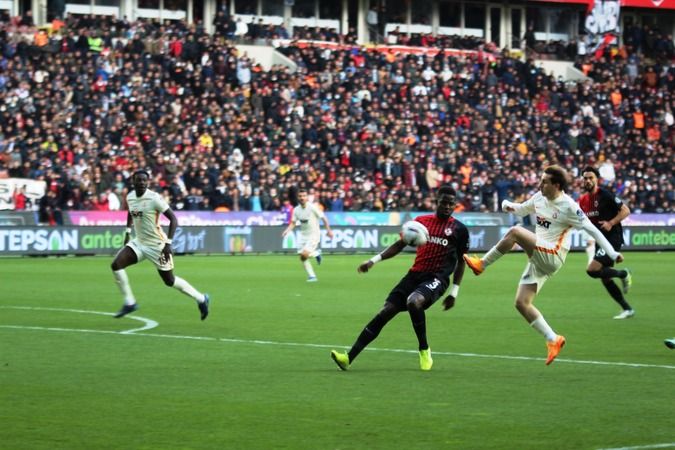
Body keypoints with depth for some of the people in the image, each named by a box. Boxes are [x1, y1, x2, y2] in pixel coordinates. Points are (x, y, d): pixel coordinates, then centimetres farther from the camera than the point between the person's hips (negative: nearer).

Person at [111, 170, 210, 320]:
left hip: (156, 245, -6)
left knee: (170, 281, 3)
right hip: (139, 242, 6)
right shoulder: (130, 197, 0)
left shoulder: (154, 199, -20)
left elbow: (173, 219, -18)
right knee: (116, 265, -11)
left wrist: (168, 243, -24)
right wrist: (128, 231, 17)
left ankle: (201, 299, 24)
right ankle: (129, 303, 1)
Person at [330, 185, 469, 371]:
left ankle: (424, 351, -13)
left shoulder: (459, 229, 3)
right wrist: (375, 260, 5)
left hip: (437, 279, -4)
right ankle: (349, 358, -10)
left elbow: (461, 260, 10)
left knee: (414, 302, -35)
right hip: (415, 274, 4)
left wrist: (454, 292, 5)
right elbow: (400, 244, 17)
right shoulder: (422, 221, 11)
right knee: (385, 312, -8)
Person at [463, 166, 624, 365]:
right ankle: (553, 339, 6)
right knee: (521, 303, 0)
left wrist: (612, 254, -13)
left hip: (552, 257, -8)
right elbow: (522, 209, 26)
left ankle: (481, 264, -14)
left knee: (515, 232, -27)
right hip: (539, 259, 8)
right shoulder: (539, 198, 9)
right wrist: (509, 205, 3)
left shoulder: (568, 206, -12)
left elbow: (592, 230, -10)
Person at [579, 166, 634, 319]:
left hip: (613, 238, -8)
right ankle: (627, 309, 18)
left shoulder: (605, 195, -12)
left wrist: (611, 223, -23)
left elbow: (625, 211, -12)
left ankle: (623, 274, 3)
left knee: (592, 269, -21)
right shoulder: (582, 200, 8)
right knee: (605, 278, 7)